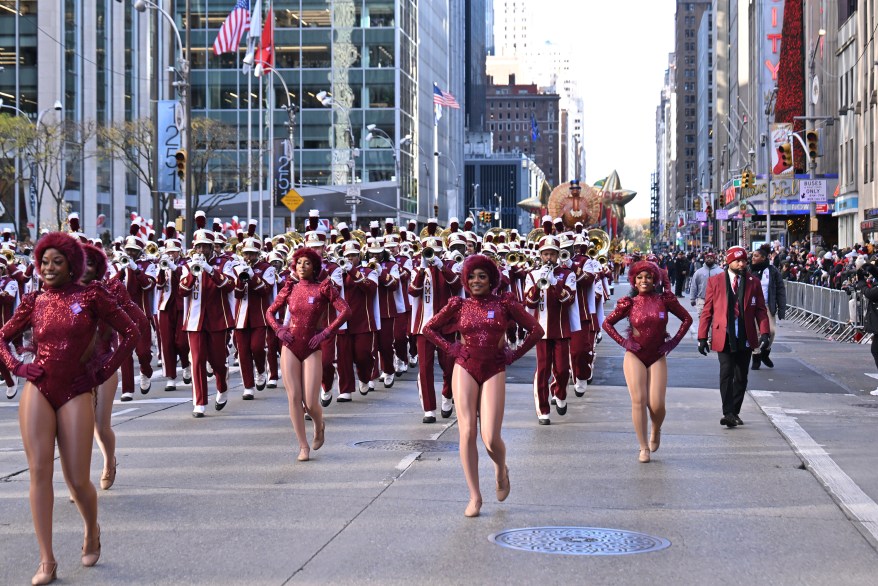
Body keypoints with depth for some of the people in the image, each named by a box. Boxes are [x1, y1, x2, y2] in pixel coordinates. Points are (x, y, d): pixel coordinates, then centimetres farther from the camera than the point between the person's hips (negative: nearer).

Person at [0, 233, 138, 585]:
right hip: (37, 391, 2)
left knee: (77, 480, -2)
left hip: (75, 394, -2)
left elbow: (129, 332, 2)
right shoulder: (35, 301, 7)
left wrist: (103, 370, -1)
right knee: (40, 473, -5)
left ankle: (92, 532, 31)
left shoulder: (90, 296, -2)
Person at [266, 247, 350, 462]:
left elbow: (345, 311, -8)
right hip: (290, 346, 3)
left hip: (312, 348, -2)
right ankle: (303, 446, 7)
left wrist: (325, 332, -13)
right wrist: (278, 329, 0)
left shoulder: (323, 288, -2)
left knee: (310, 402, -6)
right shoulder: (290, 289, 7)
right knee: (294, 398, -3)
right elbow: (270, 312, 18)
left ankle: (319, 425, 29)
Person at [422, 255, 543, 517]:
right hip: (465, 370, 1)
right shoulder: (459, 306, 5)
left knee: (490, 437, -10)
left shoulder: (505, 304, 1)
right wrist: (450, 349, 6)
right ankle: (474, 496, 3)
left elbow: (536, 329, 5)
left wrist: (514, 355, 3)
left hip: (494, 372, -1)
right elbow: (429, 328, 16)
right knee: (467, 432, -6)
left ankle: (501, 470, 25)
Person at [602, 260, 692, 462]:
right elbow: (607, 323, 8)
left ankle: (656, 431, 28)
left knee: (657, 404, -7)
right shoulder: (629, 303, -1)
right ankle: (643, 448, 0)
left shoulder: (665, 300, -1)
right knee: (638, 400, -9)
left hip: (657, 357, 0)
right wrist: (623, 341, -3)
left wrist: (673, 342, 1)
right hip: (635, 356, 0)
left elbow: (687, 319, 8)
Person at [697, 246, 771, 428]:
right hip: (724, 337, -2)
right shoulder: (715, 281, 3)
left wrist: (764, 333, -7)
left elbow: (760, 310, 7)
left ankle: (734, 413, 18)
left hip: (745, 338, 3)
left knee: (741, 377, 8)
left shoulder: (754, 283, 8)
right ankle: (728, 413, -14)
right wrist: (702, 337, -1)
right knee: (726, 374, -12)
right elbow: (707, 311, 3)